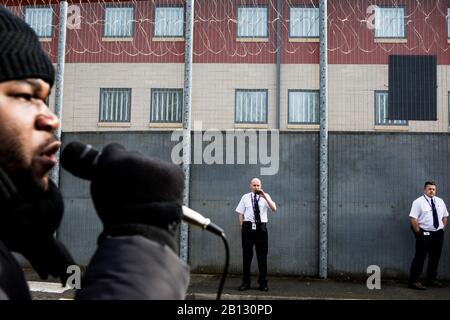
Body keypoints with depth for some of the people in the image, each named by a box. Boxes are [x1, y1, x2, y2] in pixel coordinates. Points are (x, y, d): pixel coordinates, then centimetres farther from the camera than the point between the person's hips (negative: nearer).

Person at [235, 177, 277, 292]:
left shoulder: (265, 197, 6)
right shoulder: (245, 197, 8)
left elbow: (274, 209, -9)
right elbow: (241, 214, 8)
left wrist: (265, 197, -19)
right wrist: (242, 227, -3)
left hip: (261, 227, 0)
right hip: (248, 227, 0)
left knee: (262, 255, 4)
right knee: (246, 255, 4)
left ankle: (263, 282, 15)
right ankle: (246, 282, 15)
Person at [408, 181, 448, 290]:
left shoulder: (440, 201, 11)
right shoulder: (418, 202, -8)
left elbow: (445, 216, 19)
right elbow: (413, 218, -13)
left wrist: (443, 229, 9)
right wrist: (418, 232, -15)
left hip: (438, 233, 6)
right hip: (424, 233, -6)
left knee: (435, 257, 13)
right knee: (420, 257, -9)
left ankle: (432, 279, 28)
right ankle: (414, 281, -5)